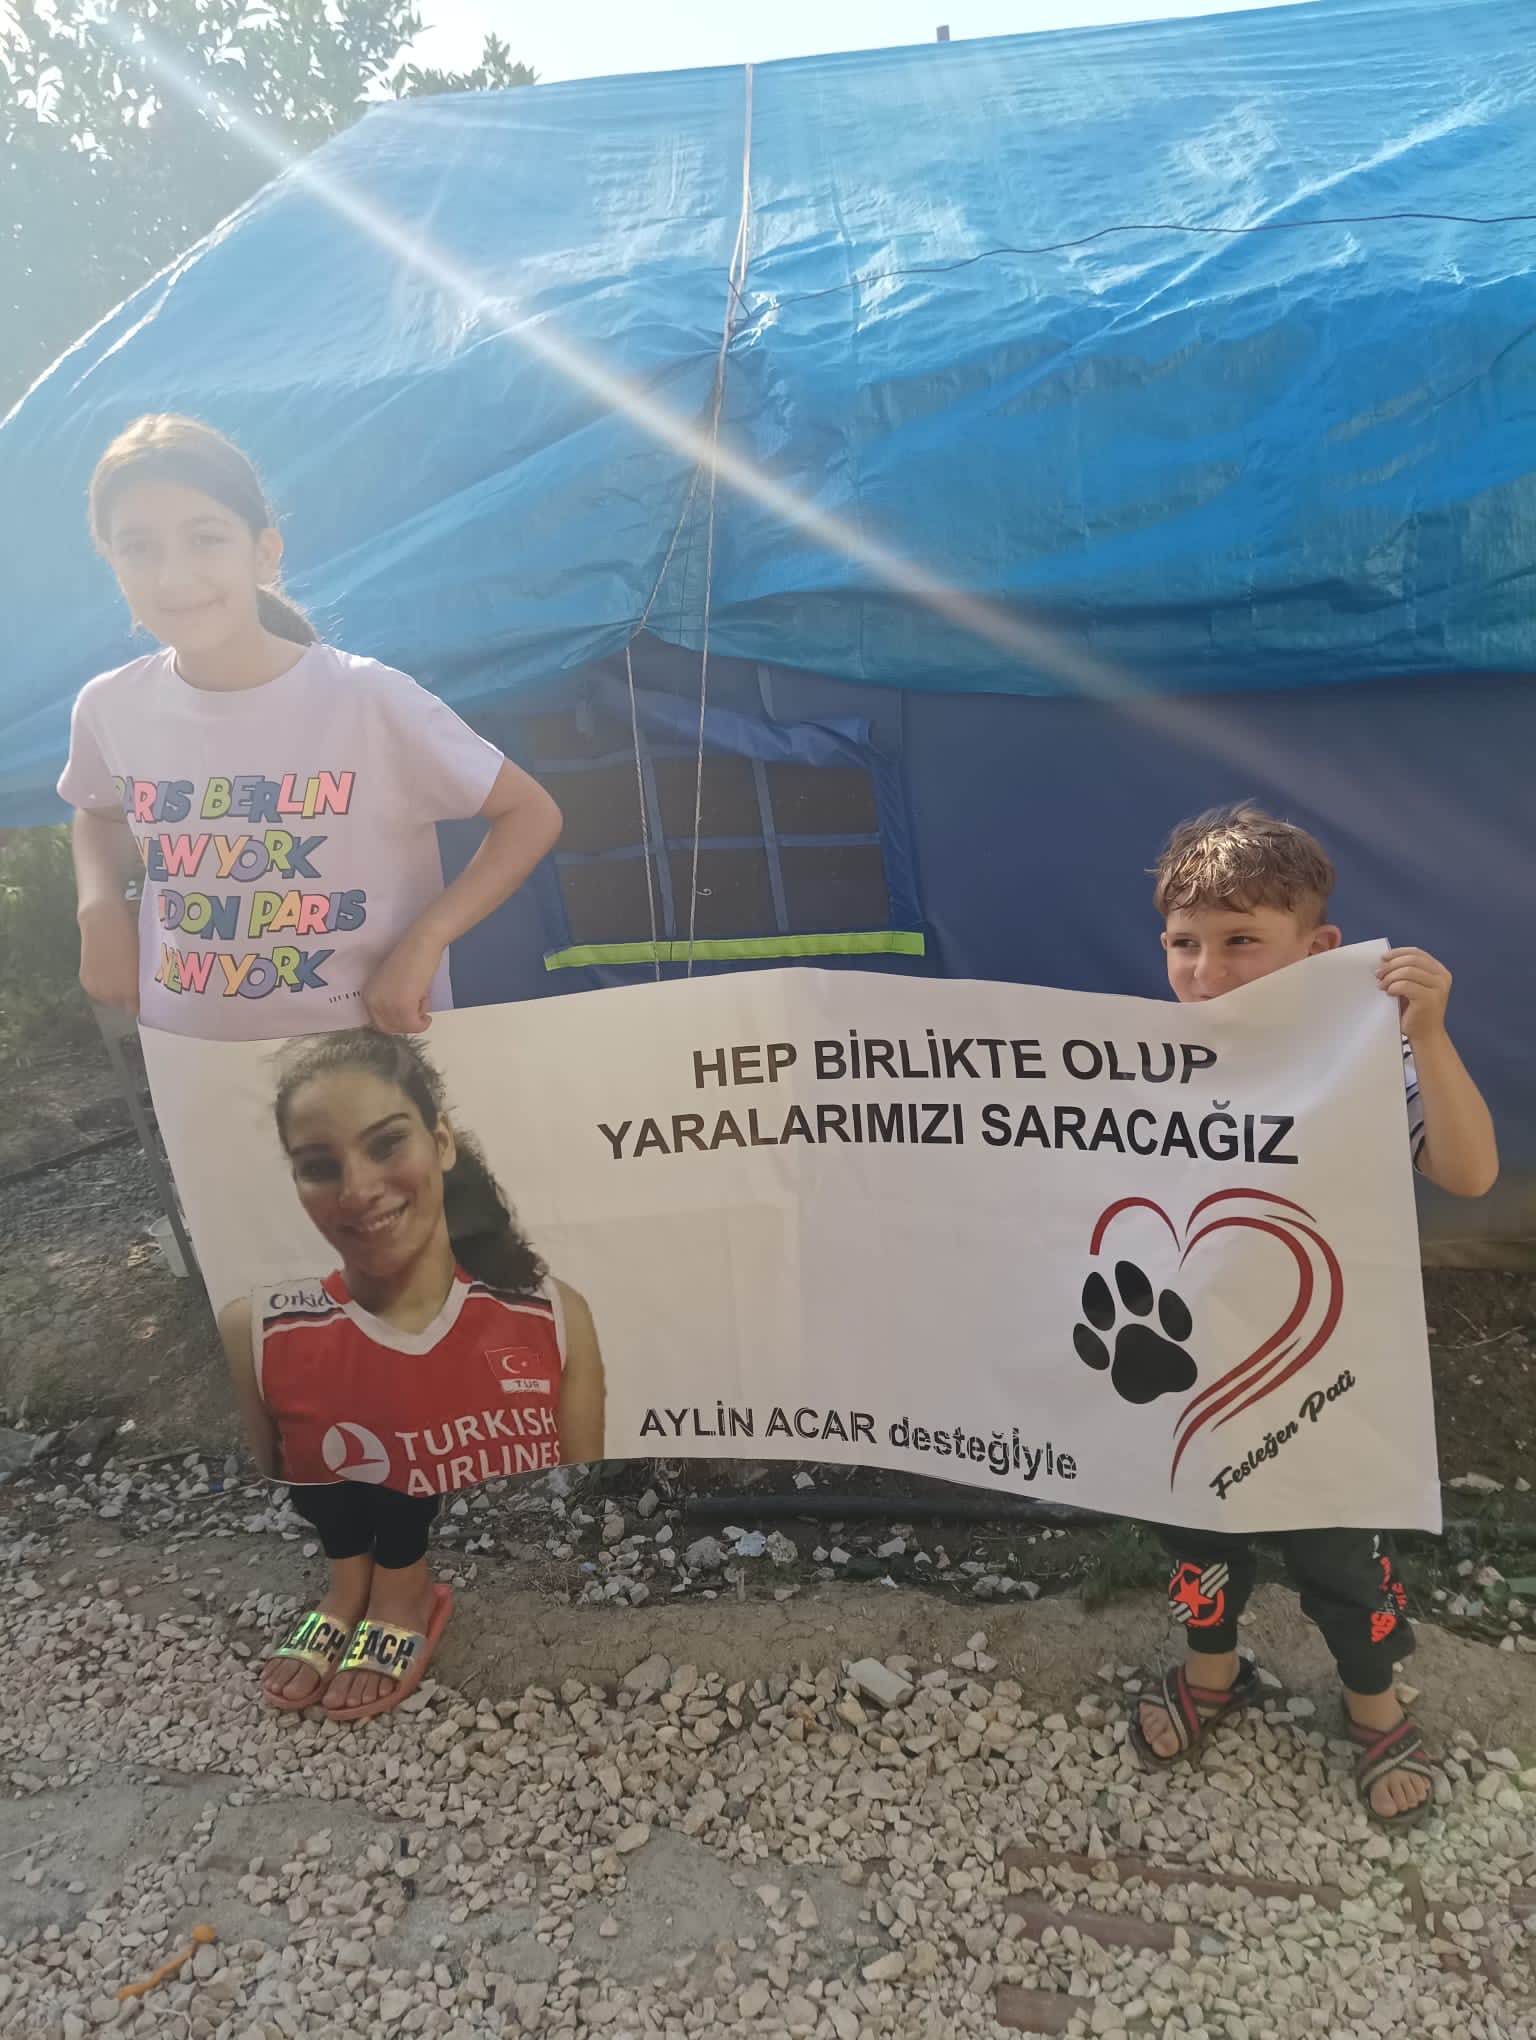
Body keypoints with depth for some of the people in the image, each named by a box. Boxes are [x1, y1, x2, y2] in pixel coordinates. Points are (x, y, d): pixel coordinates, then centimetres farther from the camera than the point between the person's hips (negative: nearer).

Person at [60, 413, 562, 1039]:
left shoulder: (371, 700, -20)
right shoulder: (109, 708, -7)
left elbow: (531, 814, -11)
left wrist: (423, 942, -20)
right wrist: (101, 909, -3)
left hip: (372, 1053, -4)